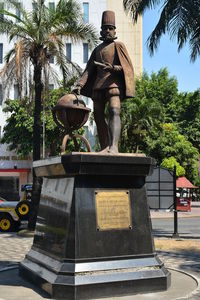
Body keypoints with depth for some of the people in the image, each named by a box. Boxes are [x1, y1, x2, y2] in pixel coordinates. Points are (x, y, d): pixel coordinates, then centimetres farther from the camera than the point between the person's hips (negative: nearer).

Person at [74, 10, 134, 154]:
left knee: (114, 112, -24)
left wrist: (113, 68, -18)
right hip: (98, 85, 6)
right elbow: (89, 70, 18)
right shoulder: (97, 49, 24)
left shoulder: (118, 46, 9)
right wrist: (79, 85, 3)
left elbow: (128, 68, 0)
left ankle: (114, 147, -38)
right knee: (98, 116, 3)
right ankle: (105, 147, 10)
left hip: (114, 84, -6)